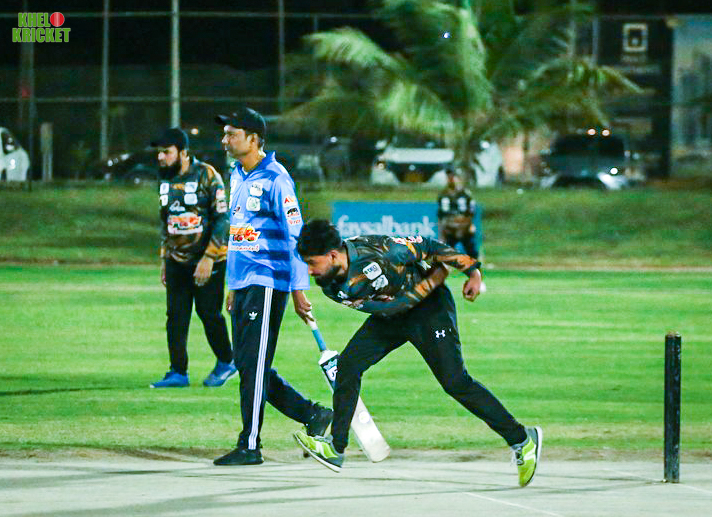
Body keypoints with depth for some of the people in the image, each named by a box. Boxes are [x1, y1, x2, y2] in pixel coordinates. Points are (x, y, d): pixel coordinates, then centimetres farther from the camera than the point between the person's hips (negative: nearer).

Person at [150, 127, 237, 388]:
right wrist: (164, 258, 17)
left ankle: (226, 362, 18)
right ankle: (178, 373, 7)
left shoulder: (207, 176, -12)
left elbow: (221, 219, -13)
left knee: (209, 313, -2)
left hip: (208, 260, -6)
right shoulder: (165, 181, 9)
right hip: (177, 260, 6)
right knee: (175, 316, 2)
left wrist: (209, 258, -18)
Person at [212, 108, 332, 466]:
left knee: (254, 365, -8)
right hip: (243, 284, 9)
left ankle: (250, 446, -4)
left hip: (268, 282, -9)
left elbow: (294, 235, -14)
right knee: (247, 365, 9)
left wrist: (299, 290, -17)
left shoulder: (274, 179, -12)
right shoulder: (237, 177, 15)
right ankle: (313, 416, 18)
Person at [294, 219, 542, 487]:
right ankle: (335, 448, 1)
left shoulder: (375, 252, -33)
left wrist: (472, 271, -17)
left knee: (454, 381, -13)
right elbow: (391, 306, -18)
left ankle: (521, 439, -4)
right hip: (393, 313, 6)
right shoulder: (331, 285, -17)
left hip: (430, 308, -6)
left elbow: (425, 246, -19)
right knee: (348, 365, -6)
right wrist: (433, 279, -22)